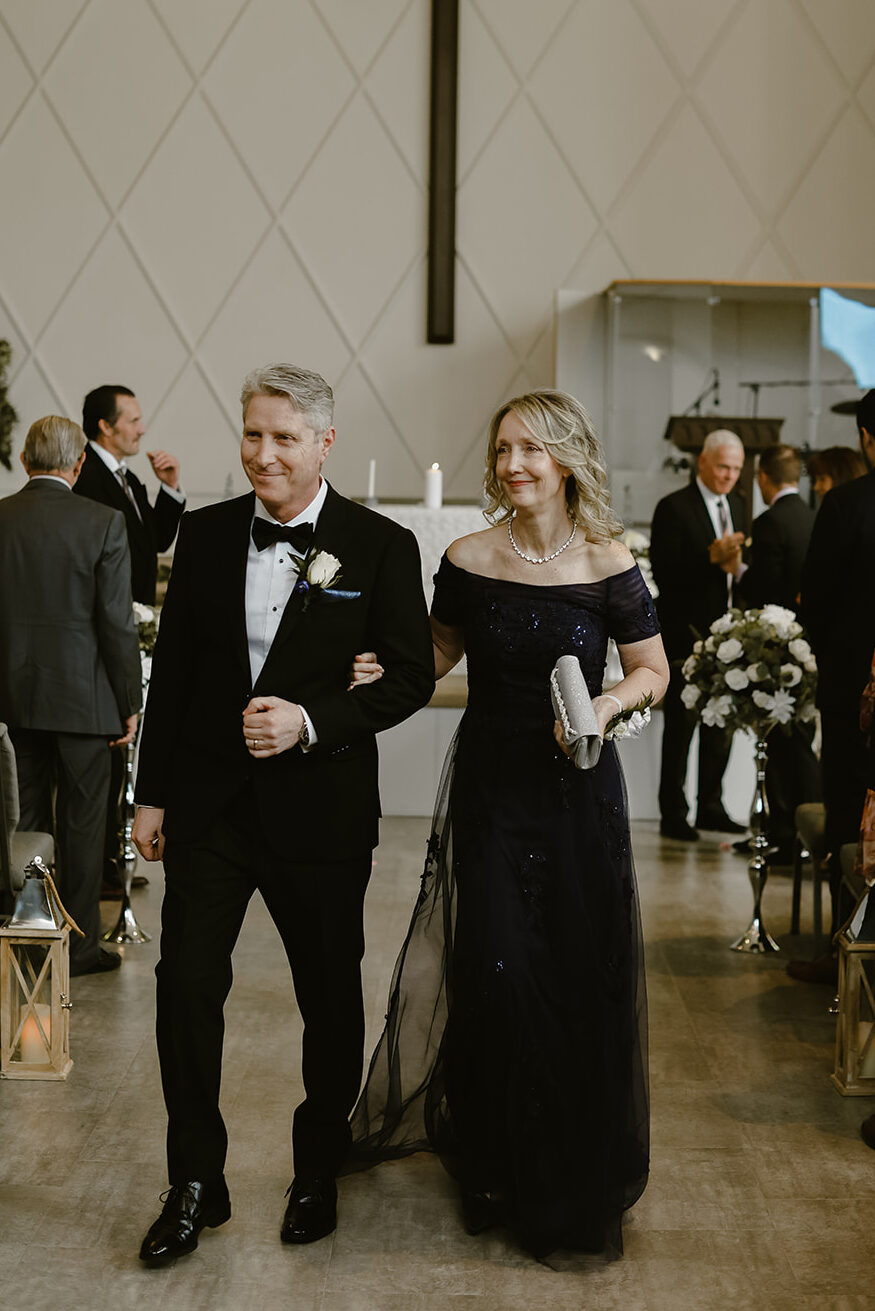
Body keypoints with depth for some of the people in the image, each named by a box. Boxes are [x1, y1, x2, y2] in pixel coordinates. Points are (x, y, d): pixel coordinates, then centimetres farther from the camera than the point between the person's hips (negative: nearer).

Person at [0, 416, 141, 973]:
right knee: (83, 820, 7)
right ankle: (81, 944, 14)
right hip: (83, 696, -4)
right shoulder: (103, 522, -12)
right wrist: (130, 702, -3)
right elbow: (117, 622, -13)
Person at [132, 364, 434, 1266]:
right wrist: (152, 792, 7)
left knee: (330, 998, 11)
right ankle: (196, 1184, 15)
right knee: (186, 985, -1)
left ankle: (318, 1173, 32)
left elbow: (411, 677, -6)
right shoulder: (205, 534, 3)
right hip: (208, 801, 2)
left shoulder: (380, 546, -6)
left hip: (320, 807, -2)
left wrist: (311, 720, -20)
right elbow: (171, 670, 8)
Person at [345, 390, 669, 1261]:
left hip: (577, 789, -1)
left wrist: (608, 704, -15)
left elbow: (652, 670, 4)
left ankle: (578, 1171, 25)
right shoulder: (469, 561, -3)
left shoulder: (607, 566, -6)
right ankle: (500, 1163, 19)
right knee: (495, 969, -4)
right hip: (489, 786, 1)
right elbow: (439, 654, 12)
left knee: (579, 974, 3)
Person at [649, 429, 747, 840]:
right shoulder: (673, 508, -9)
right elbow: (663, 573, -16)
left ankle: (710, 807, 21)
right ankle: (673, 814, 6)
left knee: (722, 724, 11)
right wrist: (712, 555, -26)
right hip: (685, 635, -7)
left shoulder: (736, 505, 14)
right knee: (680, 726, -2)